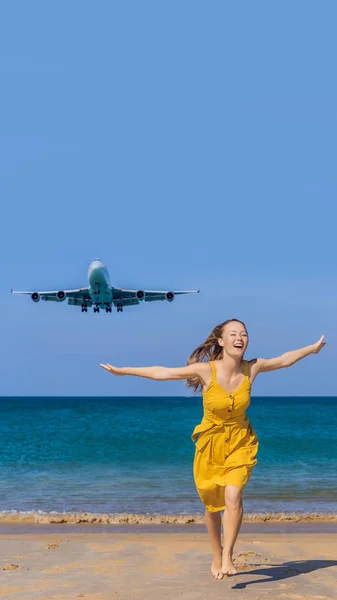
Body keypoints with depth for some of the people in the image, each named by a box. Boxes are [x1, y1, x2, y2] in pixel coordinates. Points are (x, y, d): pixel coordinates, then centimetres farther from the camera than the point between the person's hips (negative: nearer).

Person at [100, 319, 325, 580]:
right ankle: (216, 558, 32)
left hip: (241, 443, 1)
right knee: (212, 505, 11)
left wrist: (312, 348, 19)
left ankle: (227, 557, -9)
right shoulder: (206, 370, -19)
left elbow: (284, 360, 7)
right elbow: (162, 372, -13)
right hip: (210, 443, -1)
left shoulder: (252, 368, -12)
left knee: (233, 496, -22)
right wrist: (122, 370, -11)